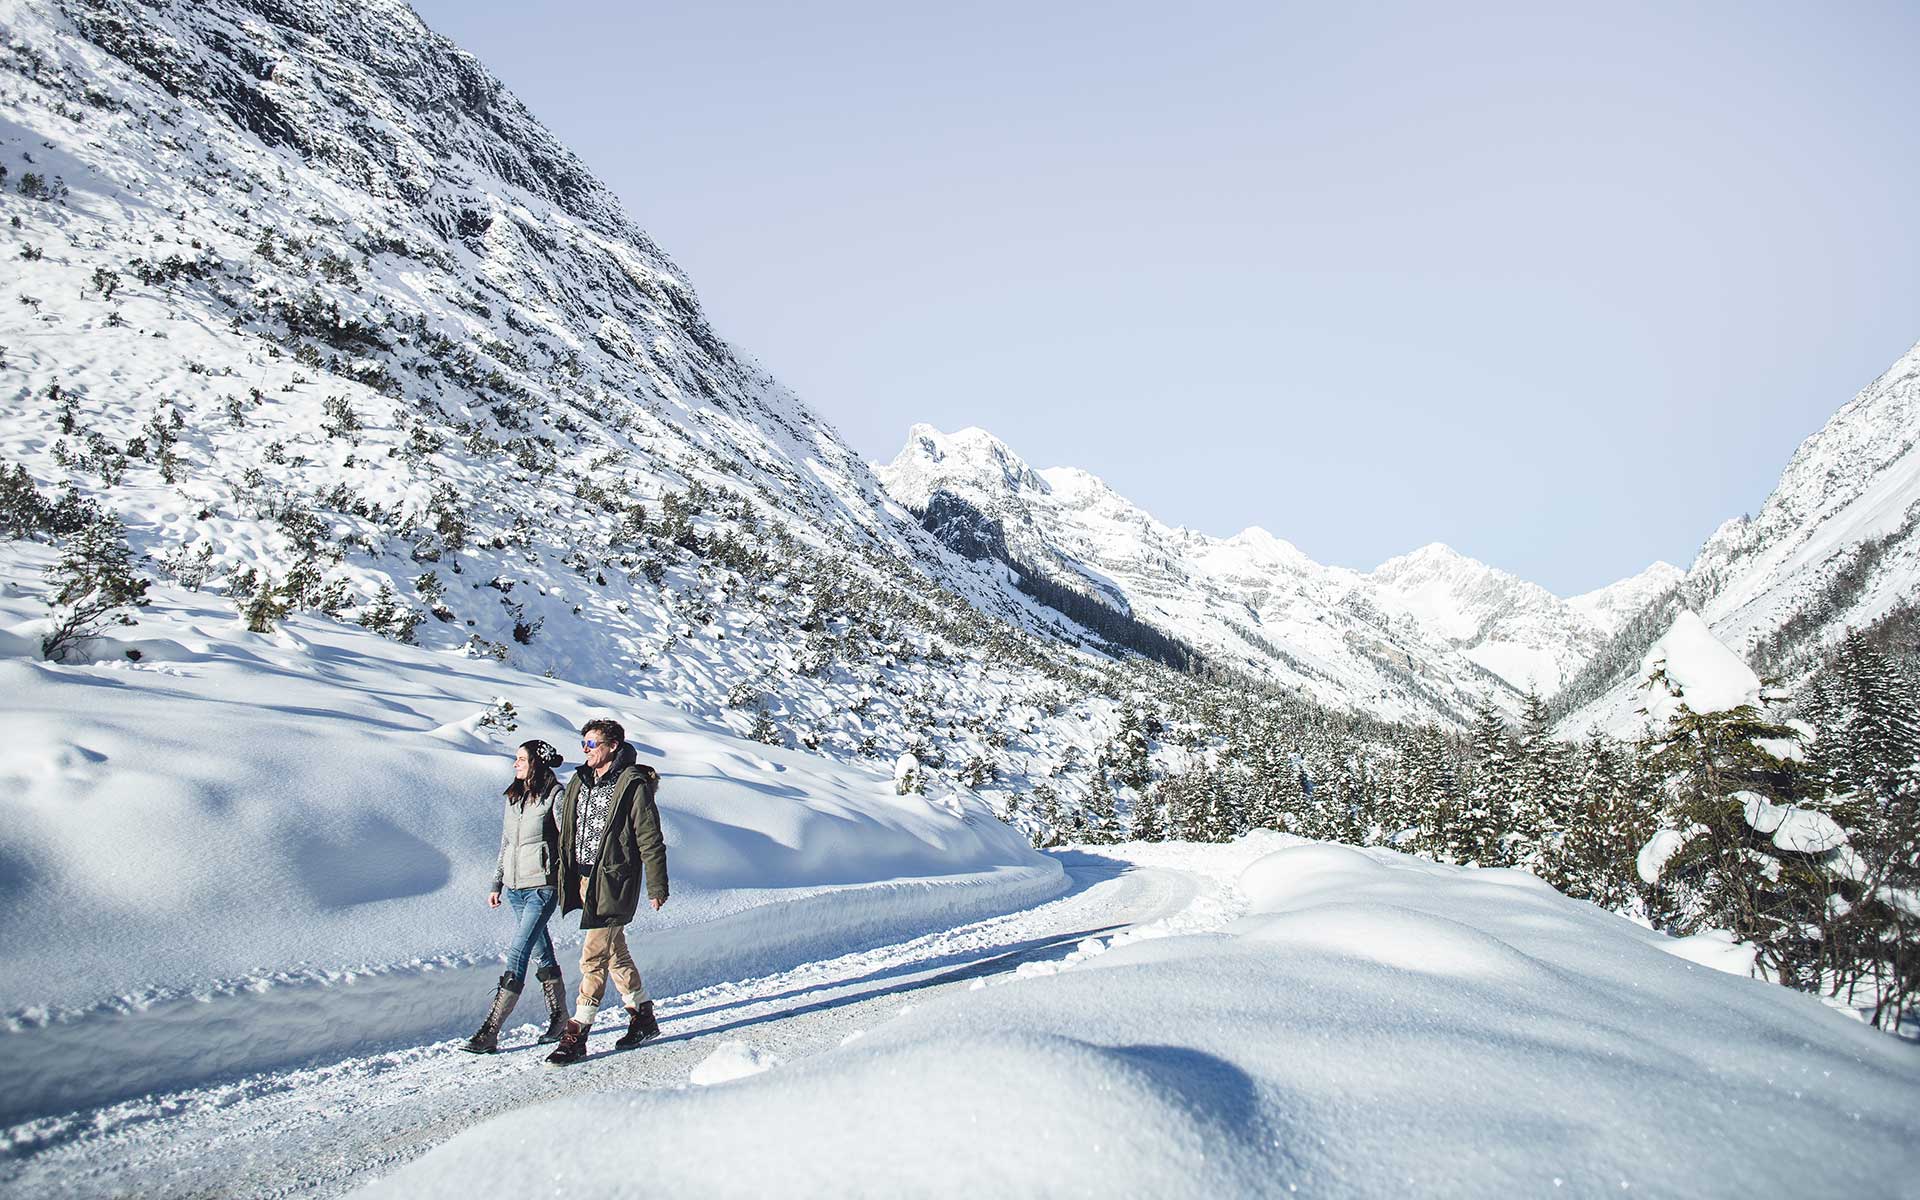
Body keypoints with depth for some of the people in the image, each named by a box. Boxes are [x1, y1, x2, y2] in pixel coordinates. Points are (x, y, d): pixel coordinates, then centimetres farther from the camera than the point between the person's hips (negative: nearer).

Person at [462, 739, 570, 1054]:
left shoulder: (554, 795, -8)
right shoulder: (514, 797, 15)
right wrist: (496, 884, 18)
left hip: (542, 886, -7)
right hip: (515, 887, 7)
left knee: (517, 955, -11)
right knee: (541, 954, 12)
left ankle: (490, 1031, -12)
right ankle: (559, 1019, 22)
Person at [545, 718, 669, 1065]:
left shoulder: (633, 785, -10)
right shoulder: (579, 782, 12)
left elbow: (650, 840, -10)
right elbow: (568, 833, 18)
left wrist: (657, 887, -10)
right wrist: (565, 879, 15)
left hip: (613, 881, -8)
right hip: (584, 879, 8)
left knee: (593, 956, -10)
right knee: (615, 952, 16)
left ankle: (576, 1036, -5)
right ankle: (643, 1019, 28)